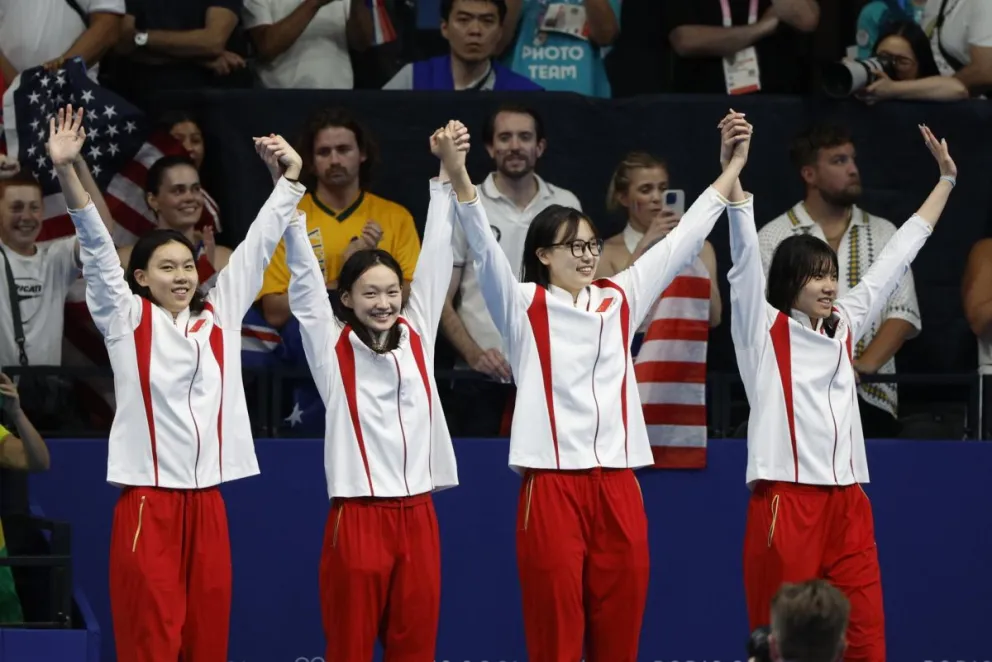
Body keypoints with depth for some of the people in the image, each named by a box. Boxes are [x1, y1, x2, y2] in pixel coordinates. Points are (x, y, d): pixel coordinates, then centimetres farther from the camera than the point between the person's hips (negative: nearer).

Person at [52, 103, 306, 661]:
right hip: (148, 502, -4)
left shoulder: (219, 316, 11)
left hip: (207, 503, 4)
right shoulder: (127, 320, 3)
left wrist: (289, 179, 7)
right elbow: (97, 247, -8)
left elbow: (258, 246, 12)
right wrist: (66, 172, -18)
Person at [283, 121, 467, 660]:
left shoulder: (416, 335, 10)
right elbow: (304, 273, -6)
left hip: (418, 518, 3)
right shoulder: (331, 347, 1)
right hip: (358, 518, -3)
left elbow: (435, 257, 7)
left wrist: (451, 168, 1)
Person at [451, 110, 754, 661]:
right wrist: (458, 175, -27)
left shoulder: (619, 300, 13)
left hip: (618, 489, 4)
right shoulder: (524, 306, 2)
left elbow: (684, 239, 16)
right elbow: (484, 247, -12)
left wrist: (734, 164, 14)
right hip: (552, 487, -4)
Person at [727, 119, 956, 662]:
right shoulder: (763, 329, 1)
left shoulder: (845, 326, 16)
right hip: (785, 501, -5)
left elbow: (896, 256, 23)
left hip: (847, 503, 5)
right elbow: (745, 252, -10)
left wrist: (946, 179, 27)